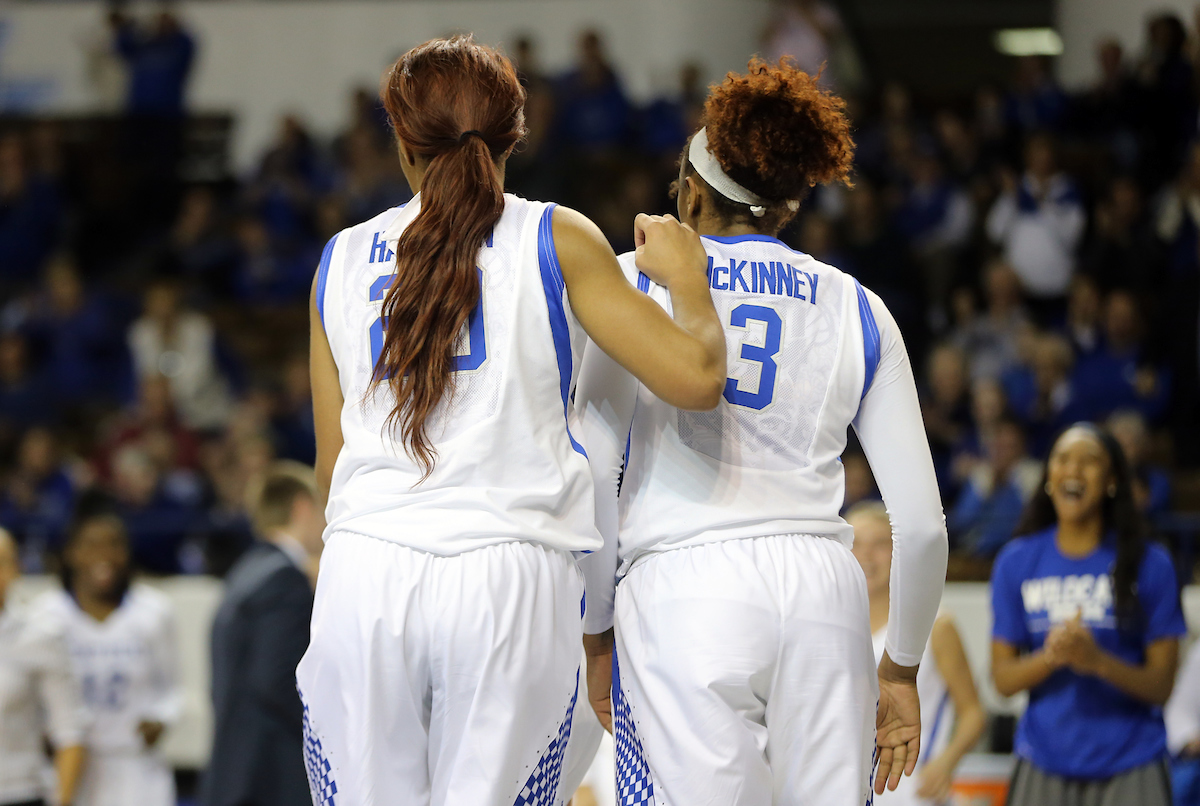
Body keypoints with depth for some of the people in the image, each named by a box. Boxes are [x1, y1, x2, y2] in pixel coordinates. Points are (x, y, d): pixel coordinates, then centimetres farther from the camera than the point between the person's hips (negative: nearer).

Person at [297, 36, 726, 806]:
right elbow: (694, 377, -4)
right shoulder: (558, 240, 4)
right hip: (509, 576, -2)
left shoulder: (342, 259, 13)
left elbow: (331, 467, 15)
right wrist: (686, 279, 15)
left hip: (366, 570, 2)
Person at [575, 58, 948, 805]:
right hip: (825, 591, 3)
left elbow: (590, 474, -1)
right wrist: (903, 665, 23)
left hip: (682, 590, -3)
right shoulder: (856, 309, 16)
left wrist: (597, 631, 8)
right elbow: (922, 521, 12)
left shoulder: (641, 277, 9)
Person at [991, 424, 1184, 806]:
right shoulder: (1016, 562, 6)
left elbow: (1161, 685, -1)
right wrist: (1050, 657, -16)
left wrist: (1098, 661, -19)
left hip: (1129, 772, -1)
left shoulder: (1150, 564, 1)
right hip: (1044, 767, 2)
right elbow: (1003, 679, 5)